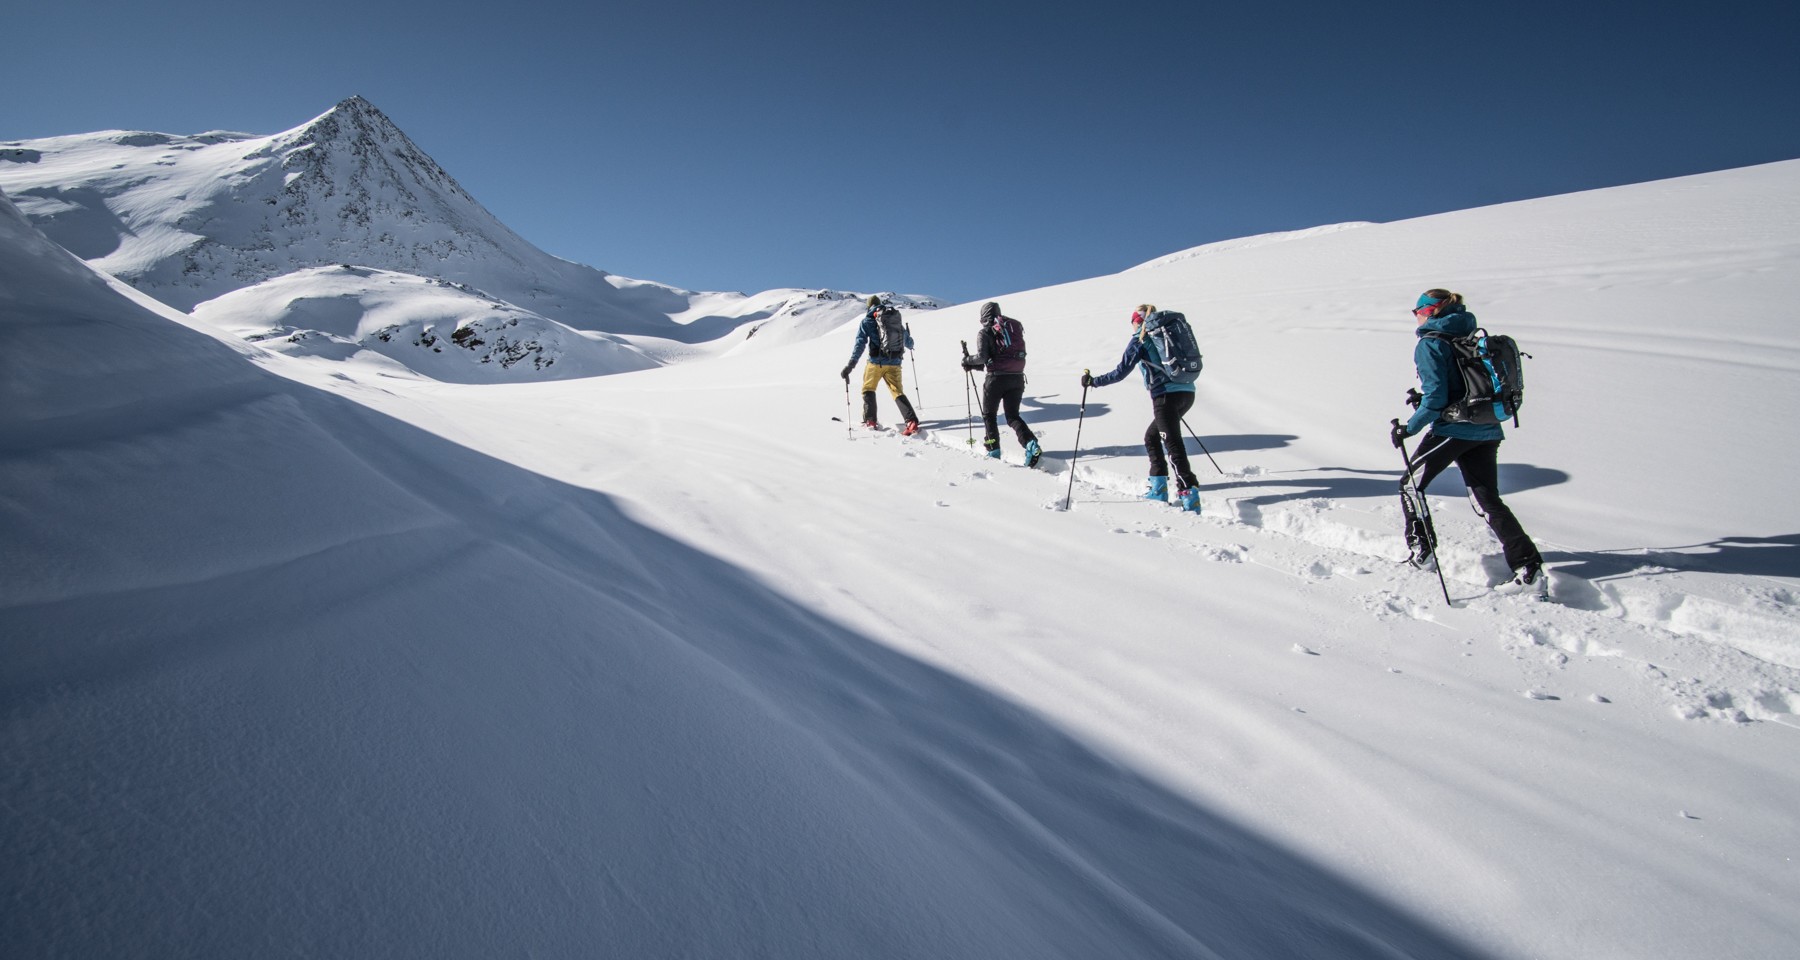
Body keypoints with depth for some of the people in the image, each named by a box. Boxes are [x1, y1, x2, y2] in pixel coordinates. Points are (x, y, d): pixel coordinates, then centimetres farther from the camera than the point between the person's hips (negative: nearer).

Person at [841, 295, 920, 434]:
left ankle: (870, 420, 10)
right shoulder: (895, 318, 14)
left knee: (868, 389, 18)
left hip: (876, 361, -3)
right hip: (894, 362, 3)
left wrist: (851, 364, -14)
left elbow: (860, 344, -9)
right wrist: (910, 345, 46)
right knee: (898, 392, 3)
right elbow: (908, 342, 21)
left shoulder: (867, 321, 3)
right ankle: (912, 421, -16)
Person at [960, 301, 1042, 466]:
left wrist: (968, 361, 9)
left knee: (989, 415, 16)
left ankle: (994, 450, 13)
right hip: (1017, 377, 5)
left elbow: (982, 357, -13)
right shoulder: (1014, 327, 16)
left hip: (997, 378, -5)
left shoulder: (985, 333, -2)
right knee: (1013, 416, 12)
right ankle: (1031, 444, -10)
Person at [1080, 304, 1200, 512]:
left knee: (1174, 446, -8)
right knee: (1152, 436, 21)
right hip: (1187, 393, 7)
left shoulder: (1139, 339, 0)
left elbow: (1120, 373, -4)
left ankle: (1190, 496, -17)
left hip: (1165, 395, -7)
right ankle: (1158, 488, 20)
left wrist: (1092, 381, 6)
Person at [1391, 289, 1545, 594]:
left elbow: (1435, 398, -17)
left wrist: (1409, 428, -9)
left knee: (1411, 485, 13)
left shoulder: (1430, 344, -9)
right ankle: (1529, 568, 0)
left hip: (1452, 430, -7)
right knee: (1489, 502, 8)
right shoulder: (1470, 339, 14)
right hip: (1486, 430, 7)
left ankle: (1421, 551, 14)